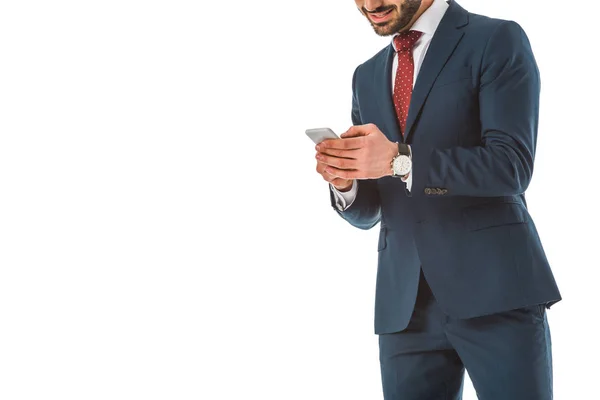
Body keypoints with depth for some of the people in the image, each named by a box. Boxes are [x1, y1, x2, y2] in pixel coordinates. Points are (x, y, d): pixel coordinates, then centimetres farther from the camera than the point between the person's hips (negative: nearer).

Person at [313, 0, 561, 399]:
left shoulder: (497, 40, -1)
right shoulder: (367, 76, 17)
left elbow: (512, 165, -12)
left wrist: (399, 160, -21)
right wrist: (344, 181, -6)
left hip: (495, 289, -4)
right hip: (406, 302, 5)